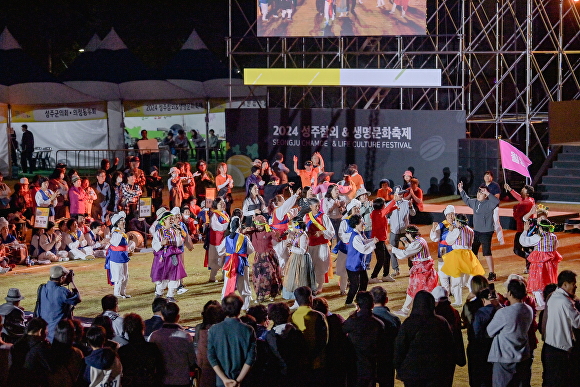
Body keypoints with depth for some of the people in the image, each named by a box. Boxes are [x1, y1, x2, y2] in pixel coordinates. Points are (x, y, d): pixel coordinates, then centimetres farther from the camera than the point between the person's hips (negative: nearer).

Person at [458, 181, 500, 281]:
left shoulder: (489, 204, -14)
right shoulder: (474, 202, 8)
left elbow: (497, 201, -35)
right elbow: (467, 200, 29)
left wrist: (487, 193, -36)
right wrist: (461, 191, 30)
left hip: (486, 232, -8)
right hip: (476, 231, 8)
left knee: (487, 253, -8)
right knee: (472, 252, 17)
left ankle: (492, 274, -1)